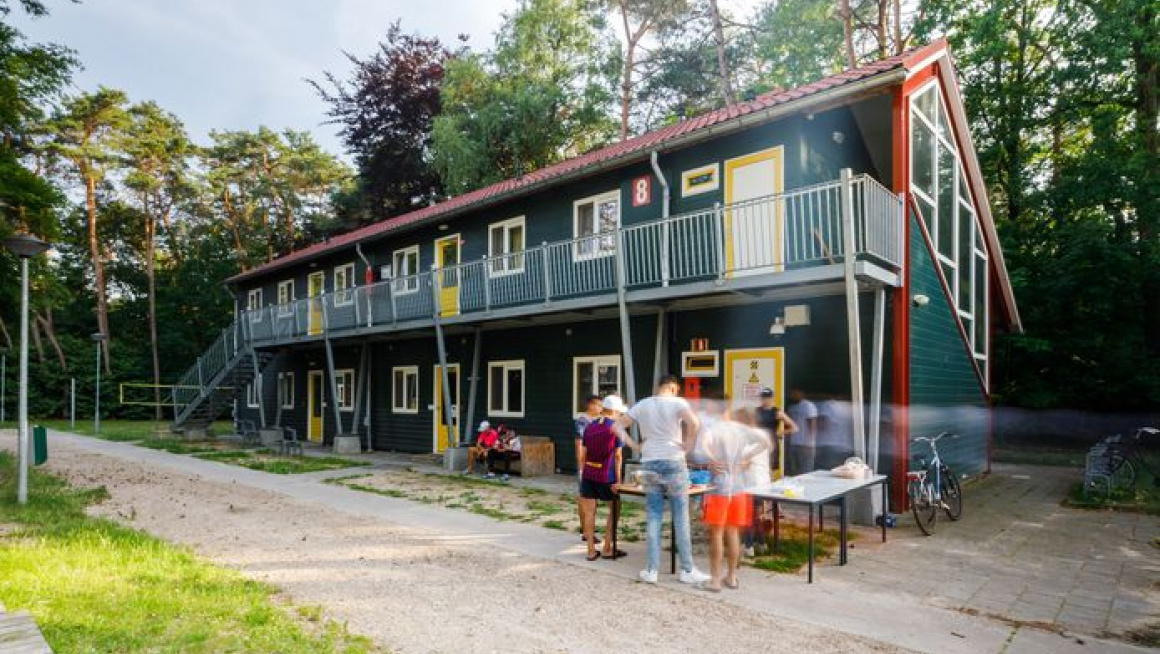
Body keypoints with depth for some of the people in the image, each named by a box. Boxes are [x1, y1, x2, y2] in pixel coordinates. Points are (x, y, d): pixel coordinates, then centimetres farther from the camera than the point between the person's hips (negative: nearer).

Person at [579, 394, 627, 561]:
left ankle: (591, 550, 11)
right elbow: (617, 456, -9)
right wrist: (618, 479, -6)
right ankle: (607, 549, 14)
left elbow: (583, 454, 9)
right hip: (606, 476, -4)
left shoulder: (589, 426, 8)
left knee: (589, 512, 8)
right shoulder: (616, 428, -6)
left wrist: (583, 473, 16)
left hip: (588, 474, 4)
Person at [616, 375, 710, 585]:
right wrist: (687, 444, -10)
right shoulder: (677, 402, -6)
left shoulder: (642, 405, 7)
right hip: (673, 463, -4)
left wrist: (635, 446, 5)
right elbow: (694, 423, -24)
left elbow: (618, 426, 7)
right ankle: (687, 570, 13)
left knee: (654, 518, 10)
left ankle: (651, 570, 12)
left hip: (649, 465, 4)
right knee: (681, 518, 6)